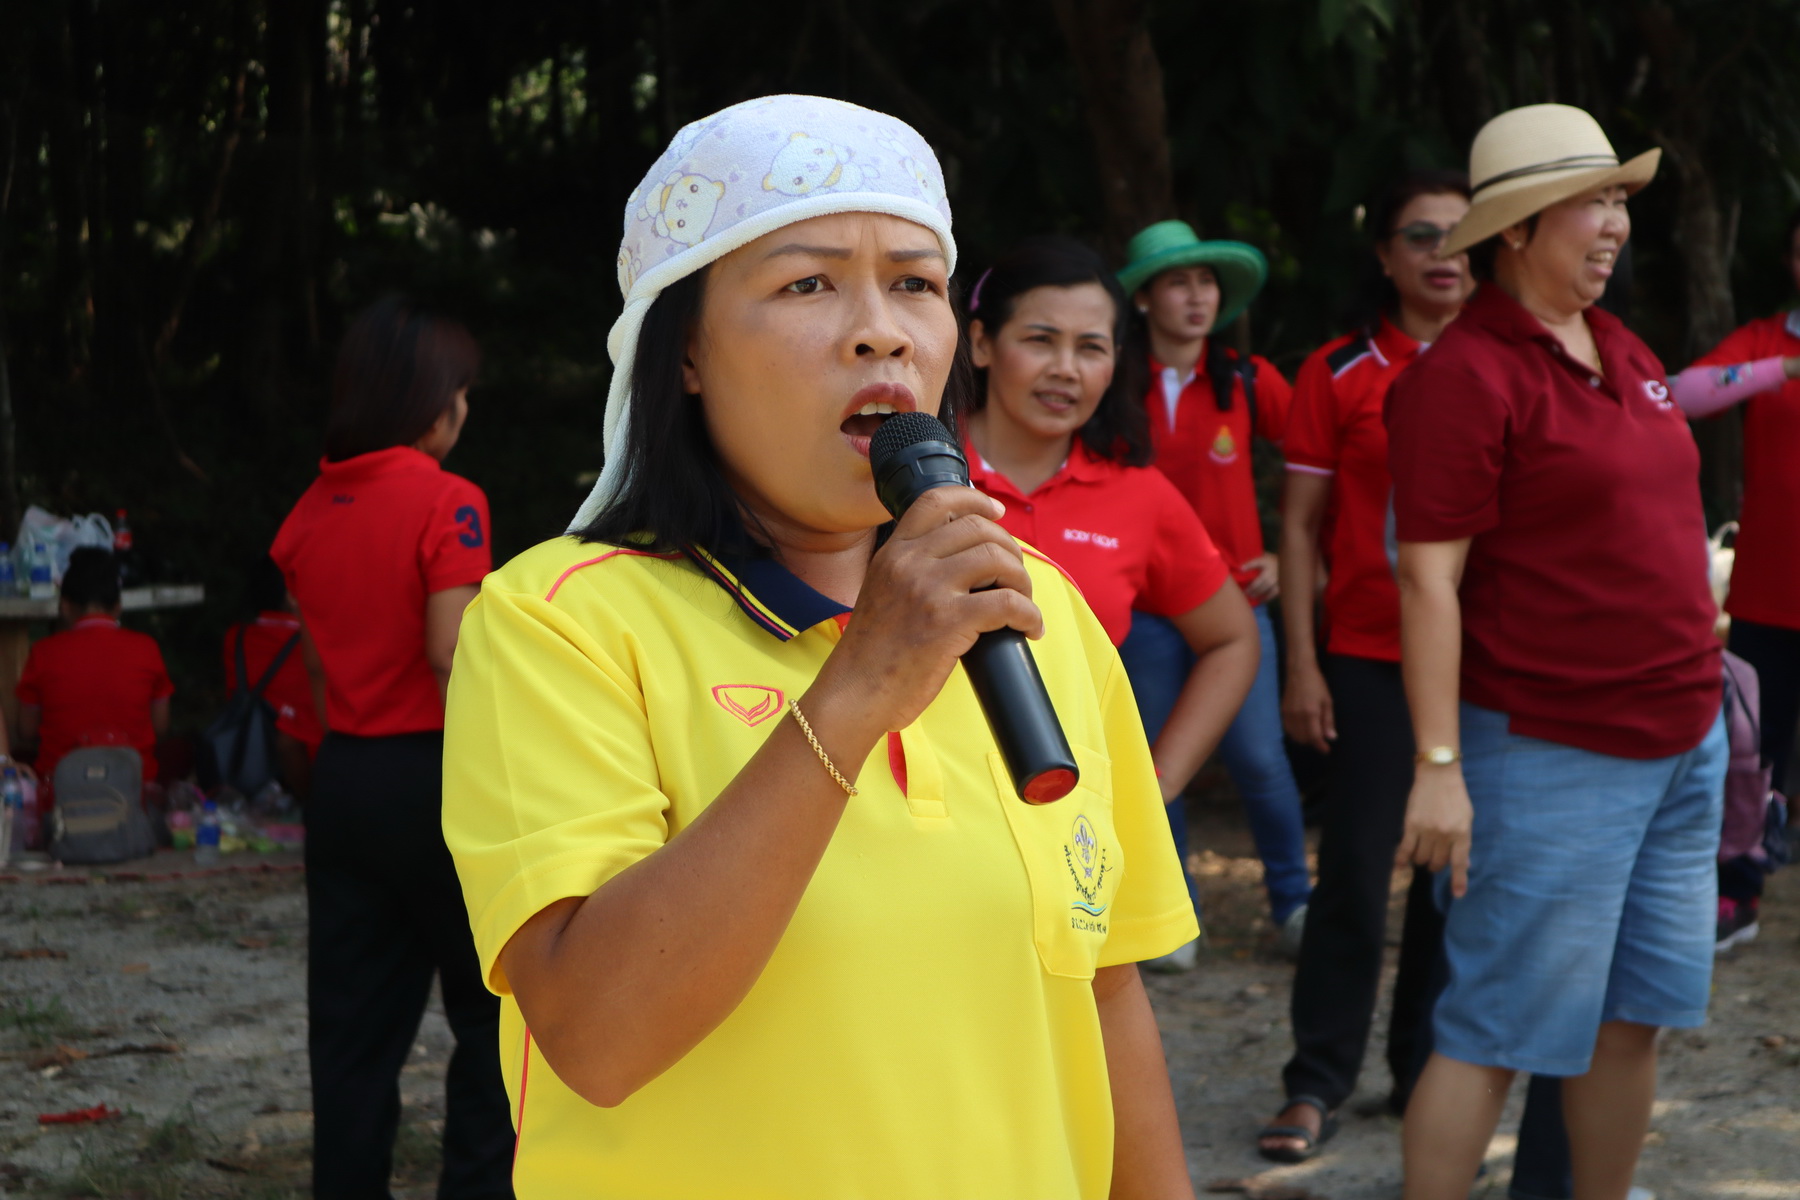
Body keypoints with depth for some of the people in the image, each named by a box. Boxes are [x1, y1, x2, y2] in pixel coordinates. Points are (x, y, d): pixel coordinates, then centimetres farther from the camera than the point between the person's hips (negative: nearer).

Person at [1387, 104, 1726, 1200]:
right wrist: (1437, 767, -20)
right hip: (1551, 755, -8)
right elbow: (1429, 581, -17)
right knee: (1500, 1028, -1)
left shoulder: (1624, 354, 11)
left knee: (1635, 1015, 15)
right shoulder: (1465, 375, -14)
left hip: (1684, 742, 8)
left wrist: (1699, 671, 19)